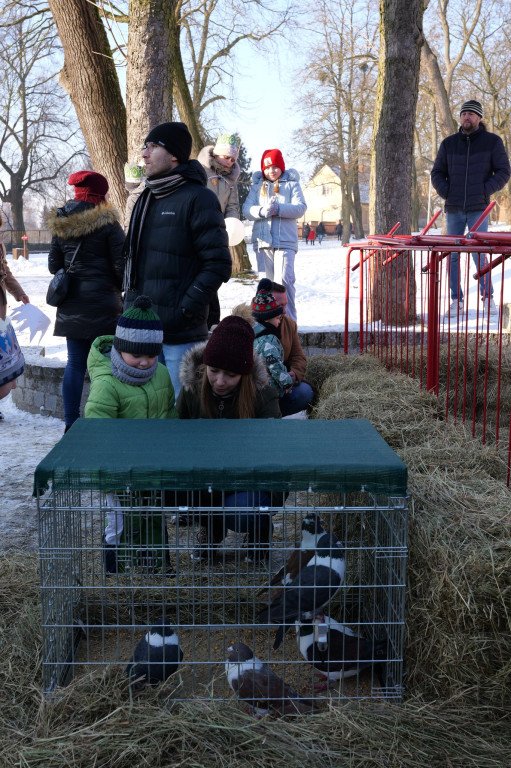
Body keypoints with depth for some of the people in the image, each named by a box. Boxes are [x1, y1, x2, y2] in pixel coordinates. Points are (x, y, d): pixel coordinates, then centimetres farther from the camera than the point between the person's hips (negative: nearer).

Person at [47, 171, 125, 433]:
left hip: (71, 306, 5)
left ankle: (71, 423, 11)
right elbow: (121, 266, -9)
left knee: (75, 363, 9)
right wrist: (126, 293, 7)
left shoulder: (59, 224, 6)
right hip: (102, 303, -5)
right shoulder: (107, 223, -9)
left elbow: (53, 265, 10)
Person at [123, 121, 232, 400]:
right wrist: (130, 304, 12)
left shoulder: (197, 198, -8)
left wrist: (184, 309, -17)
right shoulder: (146, 200, 16)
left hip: (179, 334, -8)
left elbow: (218, 265, -13)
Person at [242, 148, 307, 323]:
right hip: (262, 241, 3)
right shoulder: (257, 186, 17)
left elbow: (301, 207, -3)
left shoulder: (291, 184, 10)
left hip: (285, 240, -3)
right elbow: (246, 209, 4)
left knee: (284, 279, -16)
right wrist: (262, 211, -18)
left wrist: (278, 209, -19)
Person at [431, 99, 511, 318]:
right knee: (452, 255, 2)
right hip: (453, 209, 3)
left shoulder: (492, 141, 4)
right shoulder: (448, 144, 10)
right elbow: (437, 173, 14)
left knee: (478, 252, -8)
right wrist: (446, 192, -2)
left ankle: (488, 297, 6)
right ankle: (456, 299, 10)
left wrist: (485, 191, -9)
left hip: (478, 209, -3)